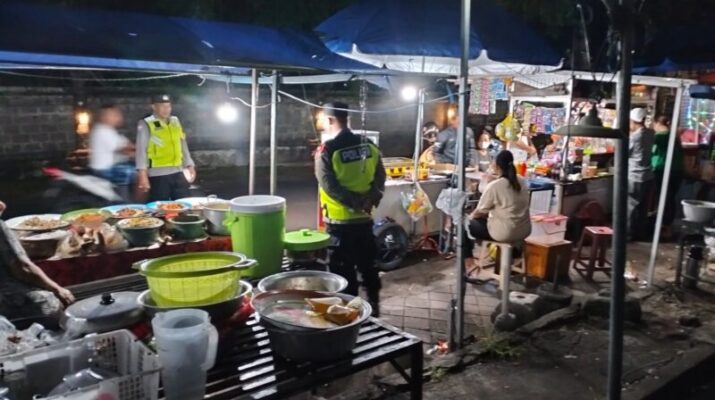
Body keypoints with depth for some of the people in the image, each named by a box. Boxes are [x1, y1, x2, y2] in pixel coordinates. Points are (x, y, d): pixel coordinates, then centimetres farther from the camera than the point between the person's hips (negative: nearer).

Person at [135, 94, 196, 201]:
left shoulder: (175, 121, 11)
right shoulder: (146, 125, -5)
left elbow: (183, 145, 17)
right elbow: (141, 150, -8)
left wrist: (190, 166, 16)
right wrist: (143, 175, -14)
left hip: (177, 172, 5)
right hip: (158, 175, -5)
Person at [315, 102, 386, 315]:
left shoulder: (326, 151, -14)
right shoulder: (369, 146, 3)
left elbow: (330, 187, -18)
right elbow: (380, 179, 0)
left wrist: (355, 202, -12)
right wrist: (370, 200, -8)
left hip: (340, 221, -5)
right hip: (364, 219, 5)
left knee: (343, 270, 6)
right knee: (368, 265, 17)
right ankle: (374, 305, 27)